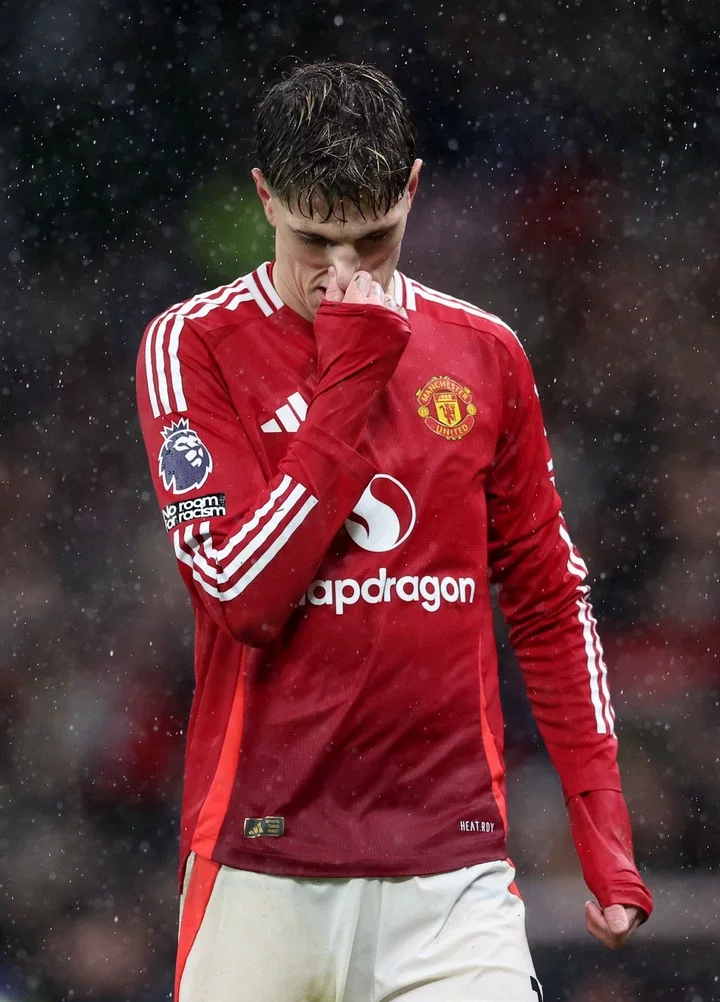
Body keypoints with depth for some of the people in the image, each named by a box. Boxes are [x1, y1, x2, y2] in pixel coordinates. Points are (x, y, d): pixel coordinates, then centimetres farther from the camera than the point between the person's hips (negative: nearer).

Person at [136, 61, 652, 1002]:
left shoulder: (485, 353, 9)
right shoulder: (195, 346, -1)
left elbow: (551, 603, 15)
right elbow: (243, 597, -13)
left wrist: (603, 830, 9)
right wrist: (350, 378, -13)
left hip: (453, 863, 2)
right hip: (262, 866, -2)